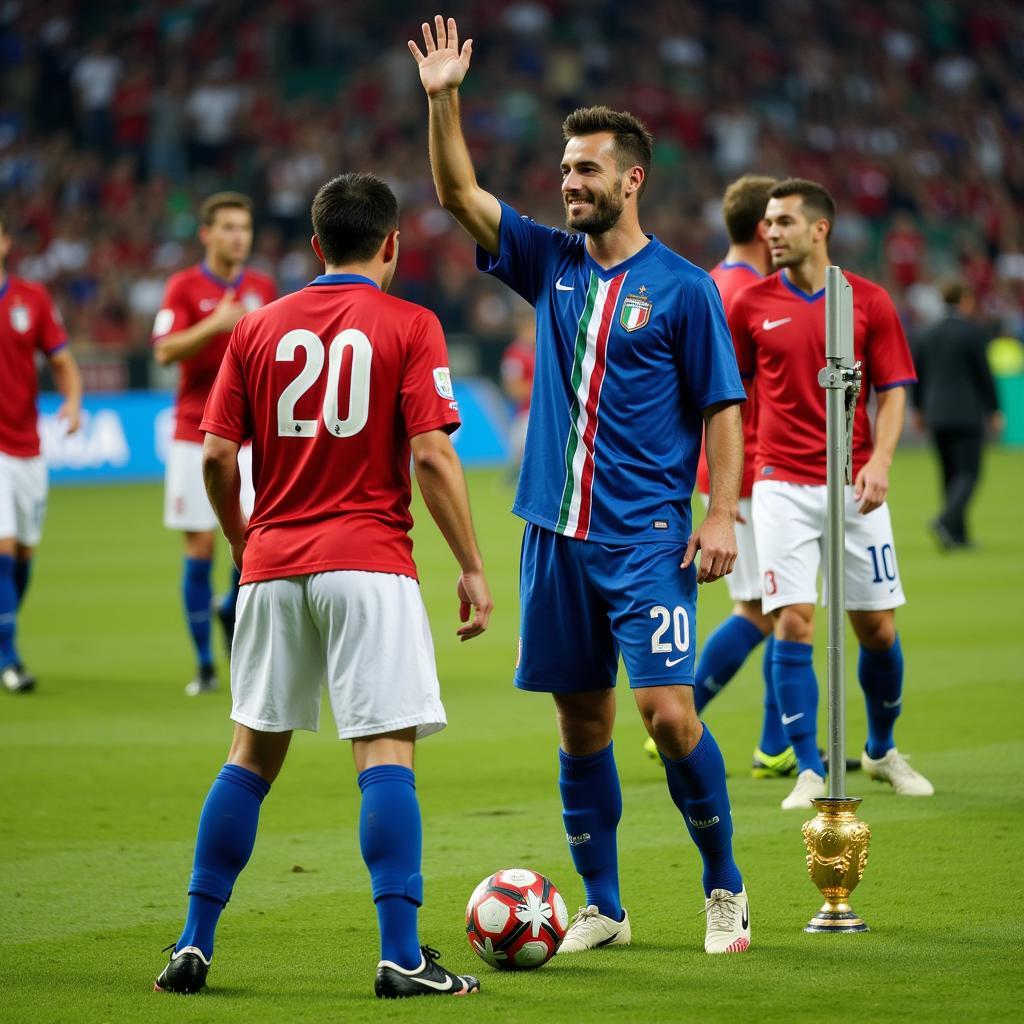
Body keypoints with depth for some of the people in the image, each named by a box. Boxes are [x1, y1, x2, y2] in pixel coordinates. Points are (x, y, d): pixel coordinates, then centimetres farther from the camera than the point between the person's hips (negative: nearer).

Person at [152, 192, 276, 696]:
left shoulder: (262, 287, 9)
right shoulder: (184, 286, -2)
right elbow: (165, 351, -14)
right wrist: (215, 324, -25)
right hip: (195, 435, -2)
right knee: (199, 547, -1)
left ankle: (233, 609, 16)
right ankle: (204, 664, 8)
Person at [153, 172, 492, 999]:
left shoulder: (258, 328, 8)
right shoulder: (409, 327, -2)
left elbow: (217, 455, 6)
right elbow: (432, 456, -10)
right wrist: (472, 568, -4)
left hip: (274, 566, 4)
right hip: (369, 564, -4)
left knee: (252, 753, 14)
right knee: (385, 754, -6)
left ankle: (195, 945, 13)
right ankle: (402, 957, -13)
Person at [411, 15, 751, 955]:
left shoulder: (682, 288, -3)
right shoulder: (551, 263, 9)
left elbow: (721, 407, -2)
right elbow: (460, 194, 5)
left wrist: (723, 515, -10)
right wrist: (444, 100, -8)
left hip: (647, 537, -5)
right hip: (557, 531, 5)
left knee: (666, 710, -13)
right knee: (581, 720, 8)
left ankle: (724, 887, 4)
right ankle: (601, 907, 17)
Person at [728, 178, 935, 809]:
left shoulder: (869, 302, 1)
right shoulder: (751, 305, 3)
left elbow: (893, 391, 2)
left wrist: (880, 459, -14)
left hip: (855, 485, 1)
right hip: (783, 486, 0)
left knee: (878, 628, 4)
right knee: (793, 623, -11)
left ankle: (882, 750, 28)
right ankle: (810, 772, -5)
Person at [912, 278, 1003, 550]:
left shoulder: (927, 334, 8)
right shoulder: (973, 332, -8)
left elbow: (917, 376, 12)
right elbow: (984, 374, -8)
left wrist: (919, 410, 23)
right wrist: (994, 412, 0)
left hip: (936, 415, 6)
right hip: (967, 413, -6)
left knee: (951, 474, 12)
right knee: (968, 474, -5)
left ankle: (958, 536, 11)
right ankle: (946, 521, -26)